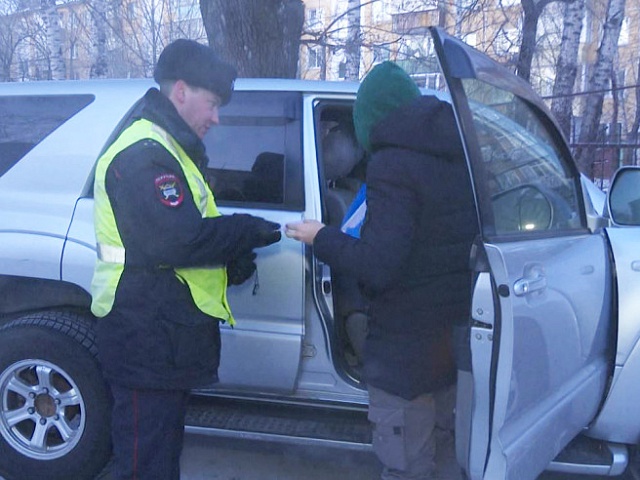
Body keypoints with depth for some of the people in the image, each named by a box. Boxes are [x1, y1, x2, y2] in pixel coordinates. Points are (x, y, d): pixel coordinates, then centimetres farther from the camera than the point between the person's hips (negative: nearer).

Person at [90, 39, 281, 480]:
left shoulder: (166, 149, 17)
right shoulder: (144, 154, -18)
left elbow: (189, 227, 22)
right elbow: (178, 240, -29)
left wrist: (232, 260, 4)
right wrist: (252, 231, -15)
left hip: (165, 335, 11)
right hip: (147, 339, -11)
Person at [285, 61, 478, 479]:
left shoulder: (392, 164, -18)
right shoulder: (455, 152, 7)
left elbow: (377, 267, -24)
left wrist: (321, 238, -9)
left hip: (407, 341, -8)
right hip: (454, 329, 8)